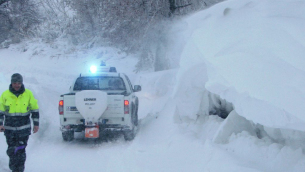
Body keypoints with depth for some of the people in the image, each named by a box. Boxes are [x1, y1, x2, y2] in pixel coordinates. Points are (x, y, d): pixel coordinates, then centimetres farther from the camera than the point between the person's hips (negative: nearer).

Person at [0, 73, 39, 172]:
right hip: (9, 128, 1)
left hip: (24, 128, -1)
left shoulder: (28, 94, 0)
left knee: (21, 150, -6)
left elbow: (35, 109, 8)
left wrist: (36, 124, 6)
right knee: (11, 151, 5)